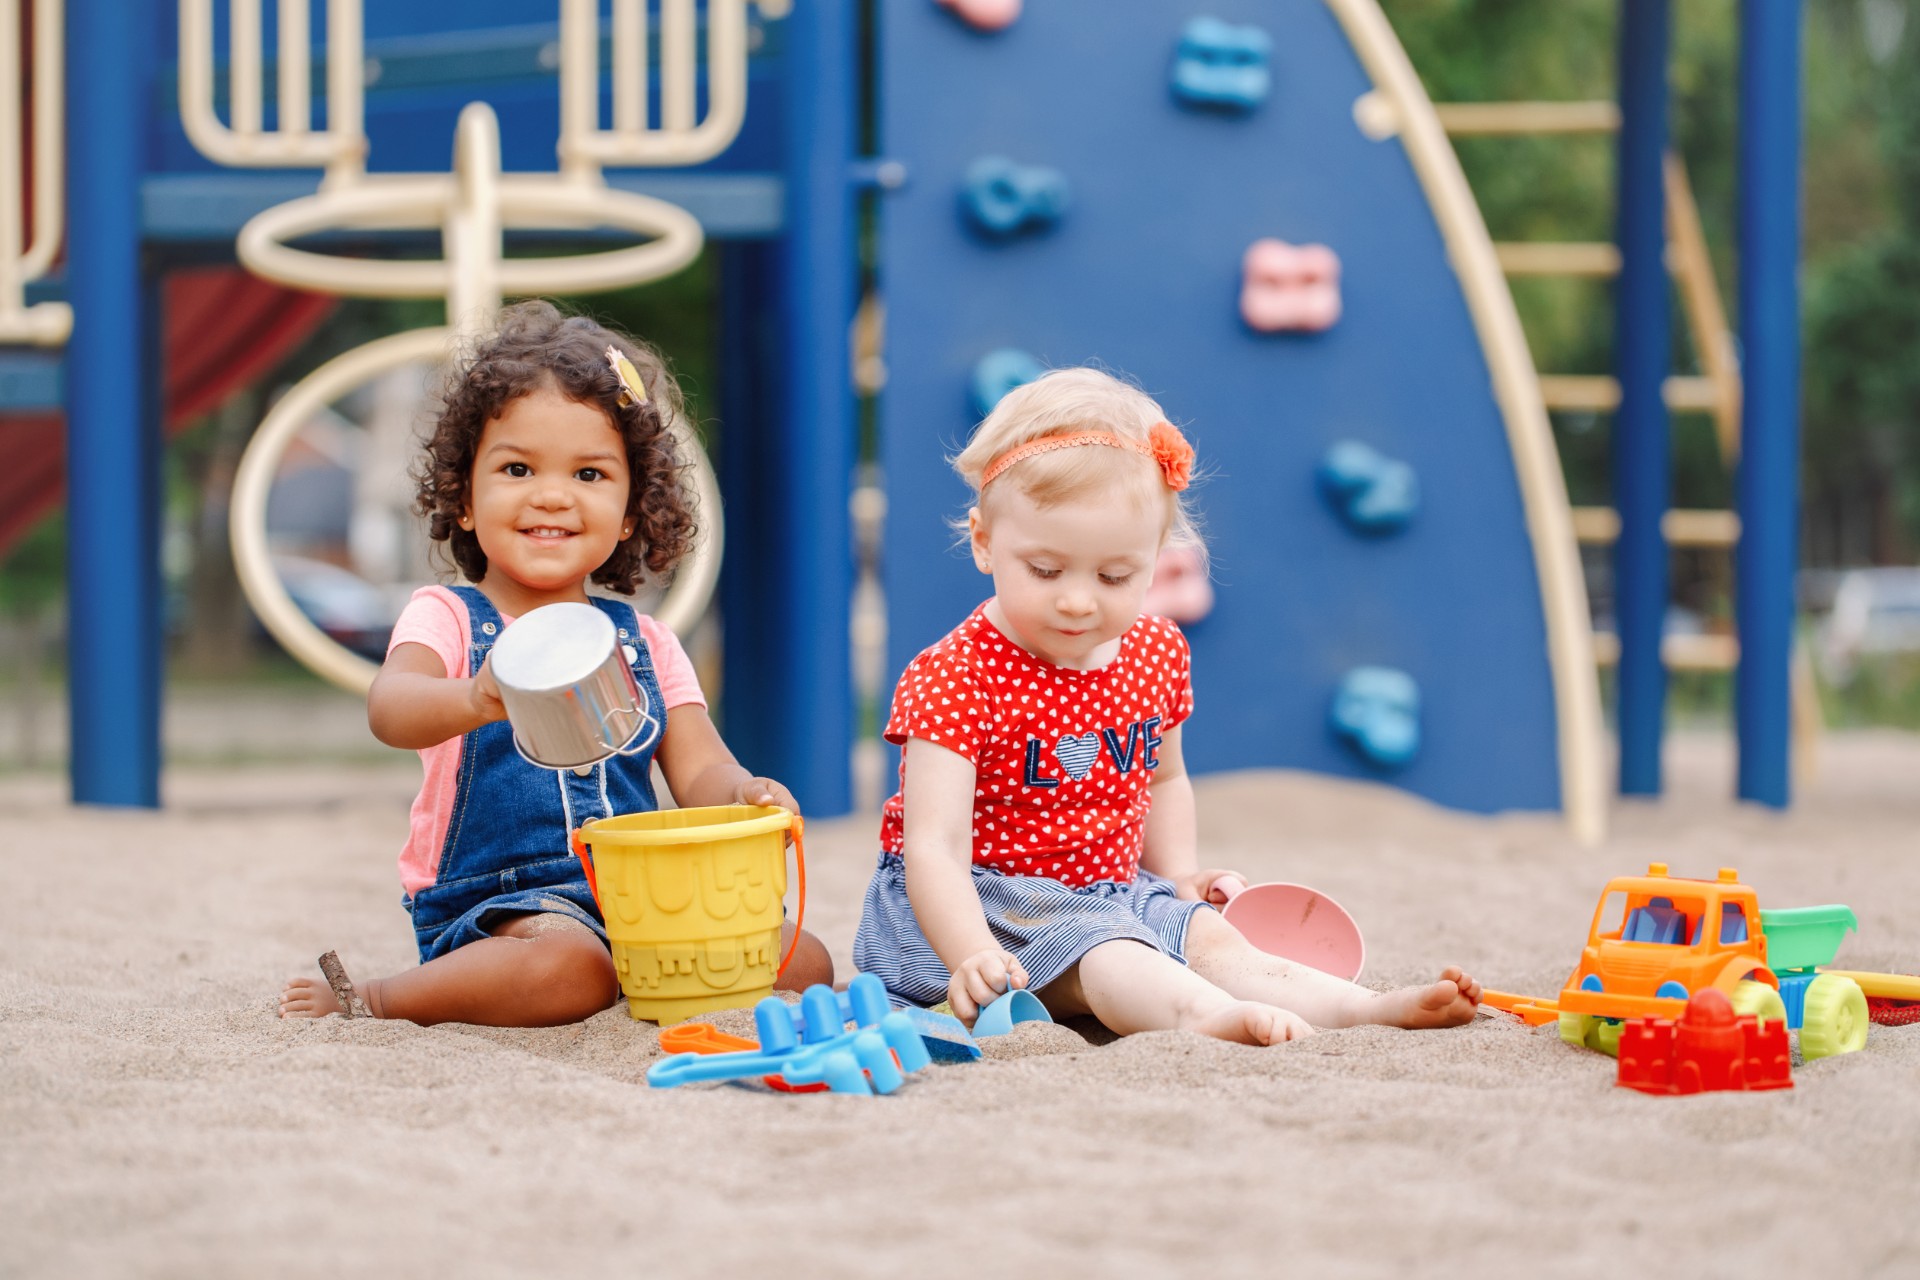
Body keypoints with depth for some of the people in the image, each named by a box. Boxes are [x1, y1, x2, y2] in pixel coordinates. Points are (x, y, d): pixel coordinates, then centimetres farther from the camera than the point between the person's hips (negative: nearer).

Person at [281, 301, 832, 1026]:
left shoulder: (645, 644, 15)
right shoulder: (449, 618, 0)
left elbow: (699, 771, 7)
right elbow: (389, 707, -22)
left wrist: (744, 794, -20)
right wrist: (475, 701, -46)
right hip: (491, 904, -5)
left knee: (803, 962, -11)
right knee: (567, 966, -37)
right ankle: (369, 1002, -14)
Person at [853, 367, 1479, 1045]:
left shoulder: (1156, 653, 4)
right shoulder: (954, 678, -19)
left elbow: (1163, 779, 25)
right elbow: (935, 846, -28)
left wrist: (1179, 875, 8)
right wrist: (972, 959, -44)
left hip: (1116, 894, 8)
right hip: (984, 906, -8)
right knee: (1098, 948, -33)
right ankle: (1207, 1014, -59)